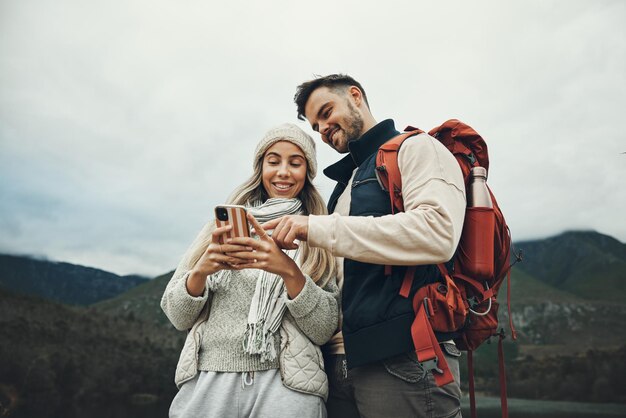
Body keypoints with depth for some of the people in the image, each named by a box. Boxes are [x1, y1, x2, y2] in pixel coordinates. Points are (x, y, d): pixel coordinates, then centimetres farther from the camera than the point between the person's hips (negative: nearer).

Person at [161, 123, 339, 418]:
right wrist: (200, 271, -16)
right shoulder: (223, 225, 7)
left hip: (286, 386, -1)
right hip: (206, 382, 2)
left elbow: (324, 329, -5)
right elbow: (177, 316, 4)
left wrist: (290, 271, -21)